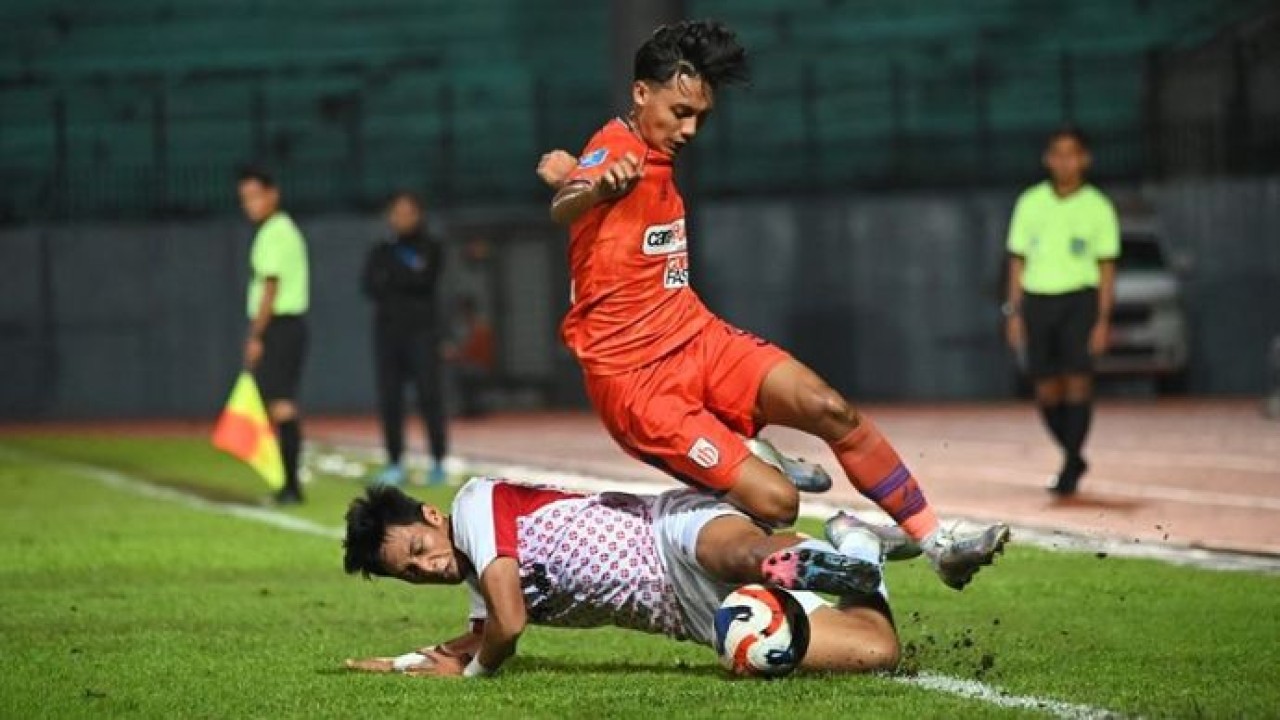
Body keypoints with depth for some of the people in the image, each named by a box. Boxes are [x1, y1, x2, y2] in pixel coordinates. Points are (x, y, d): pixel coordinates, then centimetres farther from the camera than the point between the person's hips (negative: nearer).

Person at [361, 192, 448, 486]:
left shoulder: (430, 249, 9)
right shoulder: (381, 252, 16)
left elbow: (426, 281, -7)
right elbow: (369, 286, 2)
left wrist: (391, 278, -3)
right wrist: (408, 280, -9)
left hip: (421, 331, -3)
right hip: (387, 330, 3)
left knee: (429, 395, -9)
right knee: (389, 399, -1)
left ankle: (438, 462, -7)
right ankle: (395, 464, 4)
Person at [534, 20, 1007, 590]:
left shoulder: (655, 157, 15)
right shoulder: (616, 150, -14)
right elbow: (561, 210, -40)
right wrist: (593, 189, -59)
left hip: (698, 336, 8)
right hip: (634, 377, -8)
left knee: (828, 408, -14)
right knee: (774, 501, -21)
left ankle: (937, 544, -9)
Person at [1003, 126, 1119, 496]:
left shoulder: (1097, 207, 2)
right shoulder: (1030, 203, 8)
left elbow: (1106, 267, 2)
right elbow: (1018, 260, 12)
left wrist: (1103, 319, -5)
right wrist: (1014, 312, 6)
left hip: (1080, 299, -3)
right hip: (1038, 299, 3)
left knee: (1078, 380, -14)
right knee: (1047, 390, 2)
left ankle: (1070, 468, -10)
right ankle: (1074, 458, 21)